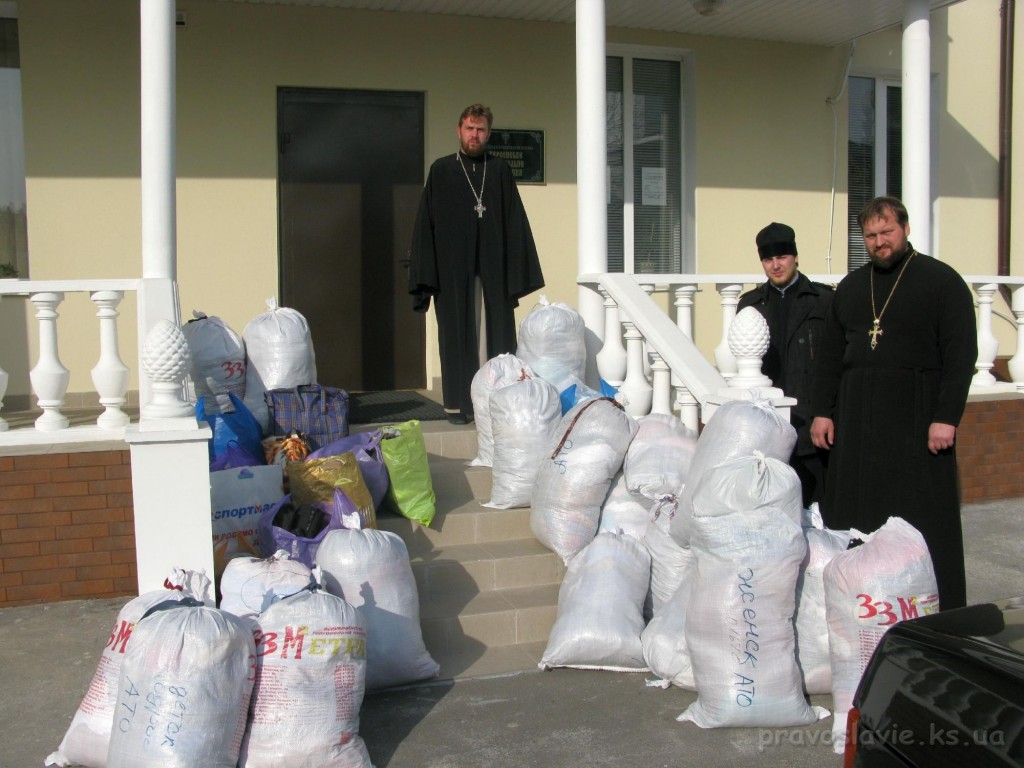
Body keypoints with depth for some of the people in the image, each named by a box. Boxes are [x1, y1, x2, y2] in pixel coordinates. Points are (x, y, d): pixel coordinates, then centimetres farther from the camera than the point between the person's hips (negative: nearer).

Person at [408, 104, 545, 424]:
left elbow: (515, 222, 7)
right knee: (457, 336, 3)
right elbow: (426, 223, 3)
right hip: (453, 271, -1)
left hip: (493, 269, 1)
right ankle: (457, 403, 8)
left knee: (495, 336, 1)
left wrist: (517, 272, -1)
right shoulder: (441, 170, 6)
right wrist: (426, 275, -4)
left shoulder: (500, 170, 9)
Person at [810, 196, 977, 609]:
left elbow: (961, 354, -6)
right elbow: (831, 354, 16)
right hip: (856, 418, 5)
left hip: (916, 418, -5)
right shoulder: (851, 287, 16)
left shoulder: (941, 280, 0)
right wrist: (822, 411, 8)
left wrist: (947, 417, -14)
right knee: (853, 519, 5)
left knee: (921, 520, -2)